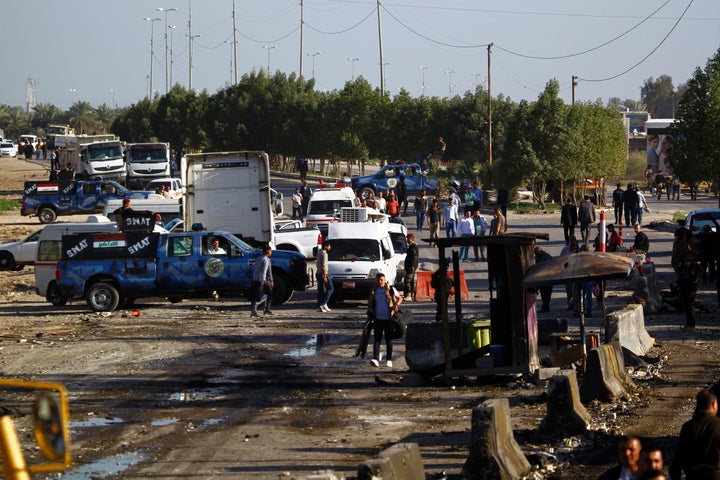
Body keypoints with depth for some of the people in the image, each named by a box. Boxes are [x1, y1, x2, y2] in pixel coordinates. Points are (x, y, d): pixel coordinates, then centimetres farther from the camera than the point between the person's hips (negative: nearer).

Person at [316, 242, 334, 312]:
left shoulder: (319, 252, 14)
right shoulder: (324, 254, -15)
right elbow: (324, 265, -20)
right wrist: (324, 276, -21)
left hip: (318, 273, 9)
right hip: (323, 274, -9)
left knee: (320, 290, 8)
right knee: (330, 289, -2)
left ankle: (319, 307, 5)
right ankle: (324, 304, -9)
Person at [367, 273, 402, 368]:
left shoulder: (391, 289, 1)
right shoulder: (373, 290, 9)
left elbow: (400, 298, 9)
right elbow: (370, 302, 24)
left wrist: (396, 305, -8)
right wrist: (369, 311, 14)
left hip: (388, 318, -2)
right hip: (378, 318, 2)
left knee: (389, 340, 7)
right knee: (377, 339, -7)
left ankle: (389, 360, 14)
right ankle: (375, 359, -15)